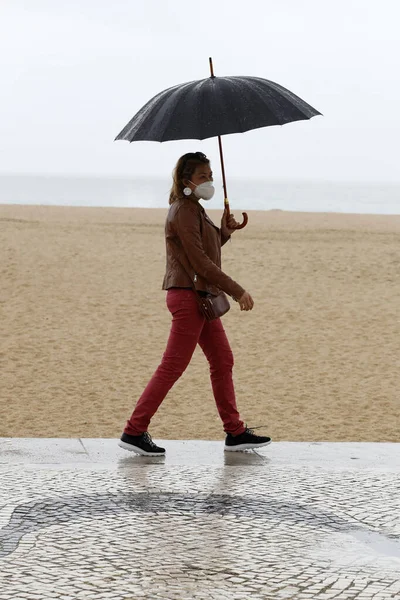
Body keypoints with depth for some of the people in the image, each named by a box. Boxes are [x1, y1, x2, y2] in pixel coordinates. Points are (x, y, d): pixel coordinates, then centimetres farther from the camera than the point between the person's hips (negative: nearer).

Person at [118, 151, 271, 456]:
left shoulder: (195, 210, 17)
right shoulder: (183, 211, -14)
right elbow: (200, 262, -19)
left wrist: (224, 232, 6)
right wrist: (238, 291, -19)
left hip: (202, 296, 10)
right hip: (188, 295, -10)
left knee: (223, 361, 12)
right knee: (173, 366, -8)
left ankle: (235, 432, 17)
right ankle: (134, 431, -5)